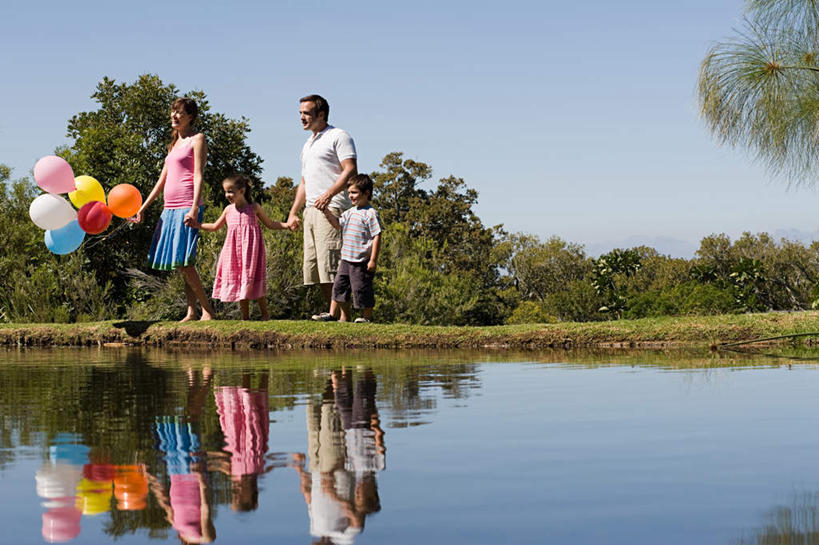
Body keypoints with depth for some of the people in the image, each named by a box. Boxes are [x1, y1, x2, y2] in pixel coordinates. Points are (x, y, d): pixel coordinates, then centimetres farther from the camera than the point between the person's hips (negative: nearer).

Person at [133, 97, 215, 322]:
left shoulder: (197, 139, -1)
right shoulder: (174, 144, 22)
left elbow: (198, 176, -11)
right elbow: (162, 180, 25)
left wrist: (194, 208, -21)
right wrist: (143, 208, 22)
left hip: (186, 206, -8)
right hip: (170, 208, 8)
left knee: (182, 261, -14)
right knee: (181, 263, 5)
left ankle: (207, 311, -10)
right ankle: (191, 312, 7)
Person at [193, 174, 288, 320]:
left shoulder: (254, 207, 0)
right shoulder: (229, 210, 9)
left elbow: (270, 224, 9)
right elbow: (215, 227, 22)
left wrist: (287, 225, -4)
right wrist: (196, 225, 13)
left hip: (250, 249, -4)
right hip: (234, 251, 4)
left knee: (253, 281, -5)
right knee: (238, 282, 5)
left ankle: (265, 315, 7)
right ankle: (245, 317, 14)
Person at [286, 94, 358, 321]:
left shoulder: (338, 137, -1)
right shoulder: (308, 144, 26)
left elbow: (350, 170, -13)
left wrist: (328, 194, -23)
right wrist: (293, 212, 22)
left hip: (331, 208, -9)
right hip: (311, 210, 9)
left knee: (331, 263, -15)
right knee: (315, 265, 6)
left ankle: (335, 313, -17)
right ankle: (331, 310, 10)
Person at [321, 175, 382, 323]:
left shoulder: (371, 214, -12)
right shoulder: (350, 212, 13)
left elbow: (377, 237, -14)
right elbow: (338, 224, 19)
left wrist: (373, 260, -17)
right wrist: (326, 211, 6)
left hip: (361, 262, -8)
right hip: (346, 259, 8)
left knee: (361, 289, -2)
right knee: (340, 287, 9)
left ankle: (367, 317, 14)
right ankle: (344, 317, 19)